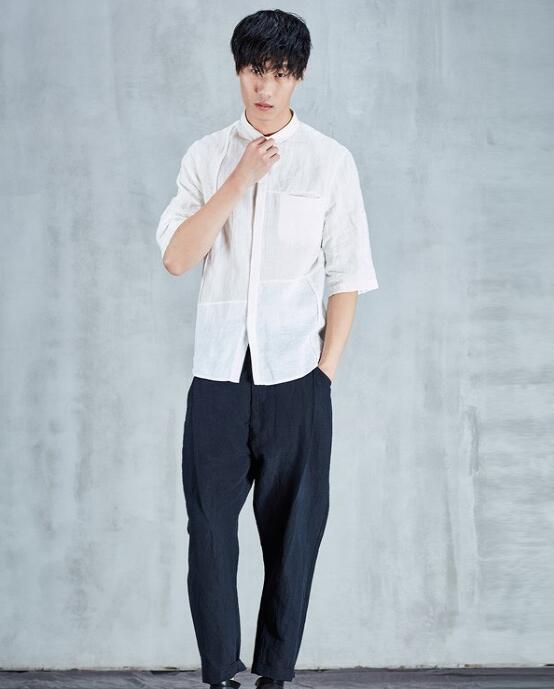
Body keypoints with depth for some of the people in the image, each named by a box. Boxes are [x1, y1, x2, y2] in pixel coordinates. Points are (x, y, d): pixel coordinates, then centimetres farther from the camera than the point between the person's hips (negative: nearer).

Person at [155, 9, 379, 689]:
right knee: (210, 535, 4)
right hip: (218, 377, 1)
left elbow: (347, 276, 2)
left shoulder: (330, 161, 2)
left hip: (295, 378, -1)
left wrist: (326, 371, -3)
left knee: (292, 537, 5)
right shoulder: (206, 157, 6)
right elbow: (176, 258, -4)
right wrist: (239, 182, -11)